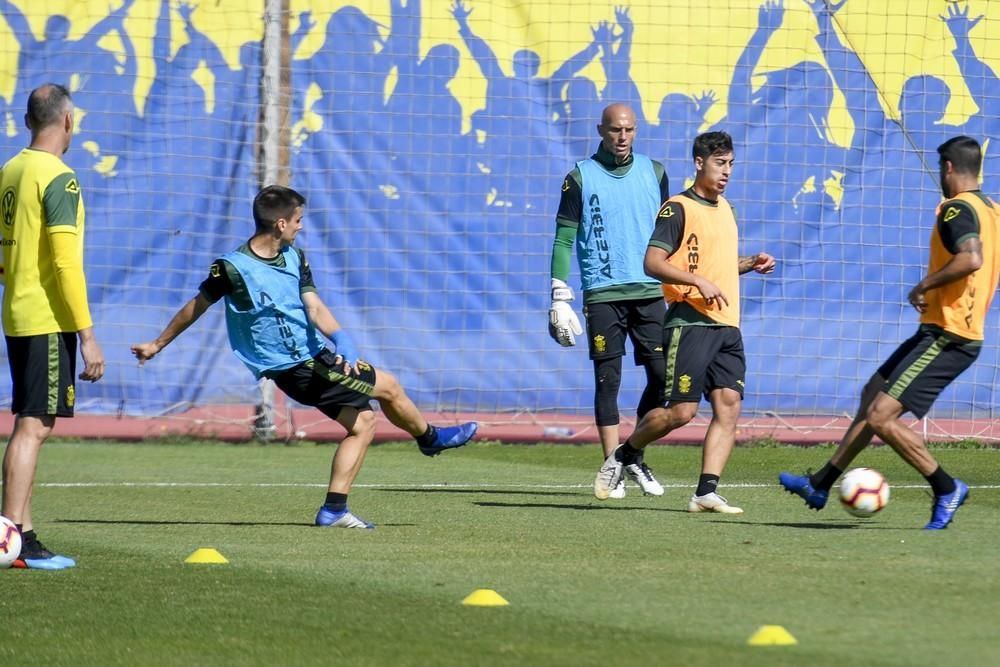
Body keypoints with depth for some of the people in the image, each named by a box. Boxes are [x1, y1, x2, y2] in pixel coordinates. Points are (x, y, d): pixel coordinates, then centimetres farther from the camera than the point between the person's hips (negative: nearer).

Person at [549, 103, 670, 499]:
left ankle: (636, 456, 12)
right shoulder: (581, 178, 2)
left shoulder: (653, 173, 11)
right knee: (608, 380, -3)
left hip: (649, 291, 3)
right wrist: (560, 298, -5)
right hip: (602, 293, -3)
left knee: (663, 375, -4)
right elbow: (564, 240, 1)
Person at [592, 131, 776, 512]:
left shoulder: (725, 209, 19)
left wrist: (750, 264, 14)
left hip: (727, 325, 7)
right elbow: (652, 263, -14)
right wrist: (699, 282, -23)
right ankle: (624, 455, 13)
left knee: (729, 406, -6)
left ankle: (706, 492, -9)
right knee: (681, 410, -10)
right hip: (689, 322, -7)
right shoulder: (678, 209, -6)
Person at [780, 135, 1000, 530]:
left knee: (881, 417, -13)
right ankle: (820, 485, 28)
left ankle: (946, 489, -2)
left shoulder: (956, 209, -17)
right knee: (873, 394, 20)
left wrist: (925, 286, -21)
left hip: (947, 337, -10)